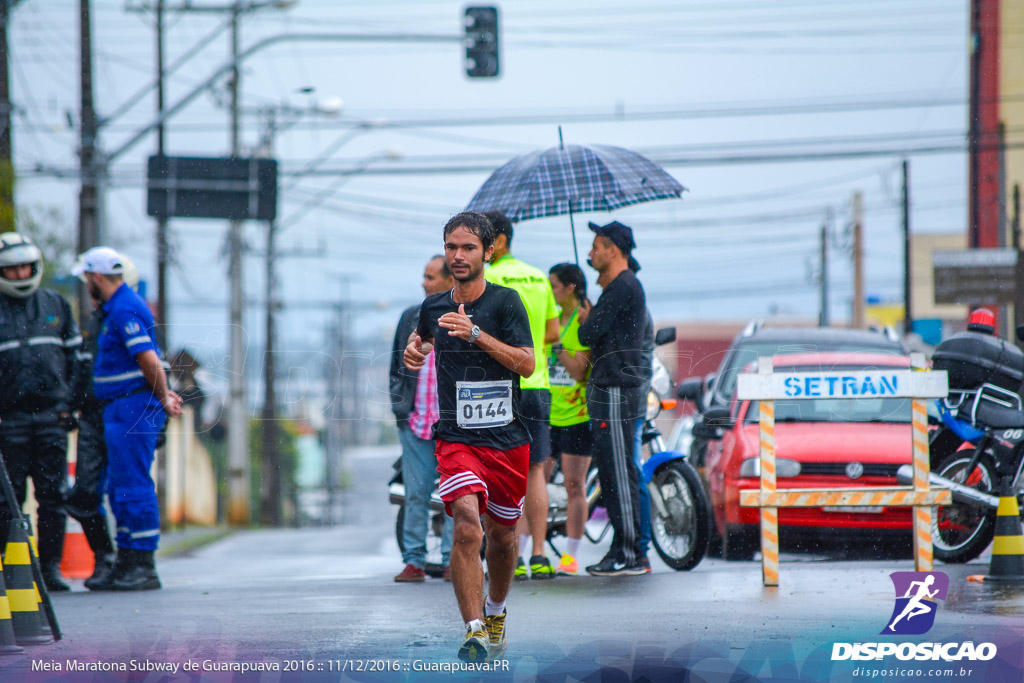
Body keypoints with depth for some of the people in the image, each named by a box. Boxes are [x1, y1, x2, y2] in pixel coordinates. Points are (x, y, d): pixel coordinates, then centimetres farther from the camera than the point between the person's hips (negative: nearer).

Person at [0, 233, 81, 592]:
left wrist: (70, 402, 7)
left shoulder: (56, 305, 13)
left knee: (53, 495, 1)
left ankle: (50, 566, 7)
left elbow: (75, 356, 16)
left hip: (52, 415, 2)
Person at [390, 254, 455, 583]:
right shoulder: (410, 318, 11)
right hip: (415, 421, 3)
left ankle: (452, 561, 5)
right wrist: (399, 404, 8)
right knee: (416, 494, 2)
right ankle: (414, 561, 5)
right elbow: (397, 366, 18)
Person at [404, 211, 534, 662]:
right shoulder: (433, 306, 6)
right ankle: (474, 631, -24)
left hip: (507, 438, 0)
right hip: (456, 438, 0)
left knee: (502, 535, 14)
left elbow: (527, 364, -14)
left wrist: (475, 333, -22)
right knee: (467, 525, -22)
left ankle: (495, 613, 41)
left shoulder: (505, 302, -4)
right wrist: (415, 347, 8)